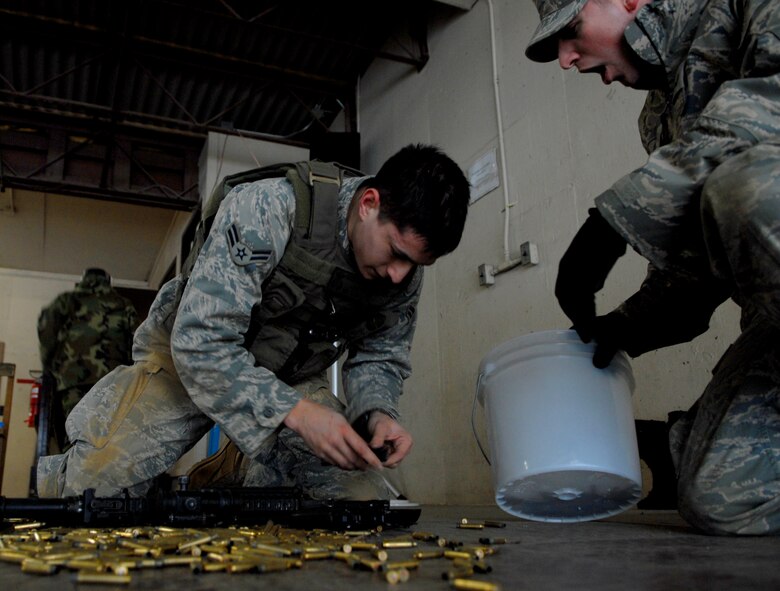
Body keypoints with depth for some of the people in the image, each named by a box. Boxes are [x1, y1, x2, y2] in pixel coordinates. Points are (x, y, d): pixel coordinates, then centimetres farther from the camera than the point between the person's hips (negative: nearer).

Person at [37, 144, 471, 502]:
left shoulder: (404, 270, -13)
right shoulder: (266, 212, -30)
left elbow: (381, 358, 2)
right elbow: (200, 343, -30)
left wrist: (379, 412, -20)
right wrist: (294, 411, -38)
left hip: (293, 380, 5)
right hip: (190, 359, -4)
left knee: (365, 492, -8)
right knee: (93, 484, -19)